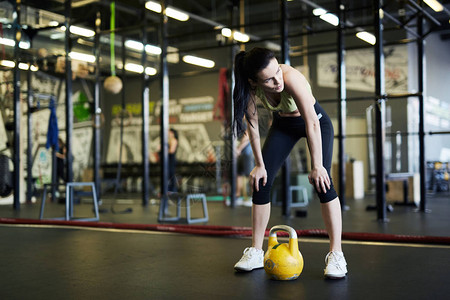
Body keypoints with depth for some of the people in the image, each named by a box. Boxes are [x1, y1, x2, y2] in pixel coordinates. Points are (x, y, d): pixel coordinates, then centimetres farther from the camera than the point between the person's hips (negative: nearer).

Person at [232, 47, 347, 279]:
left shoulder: (291, 78, -39)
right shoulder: (250, 87, -26)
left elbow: (312, 124, -36)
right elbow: (252, 123, -13)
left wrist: (317, 166, -33)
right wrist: (259, 164, -12)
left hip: (316, 122, -4)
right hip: (283, 124, 4)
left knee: (321, 181, -21)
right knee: (261, 180, -4)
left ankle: (336, 254, -14)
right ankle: (256, 252, 6)